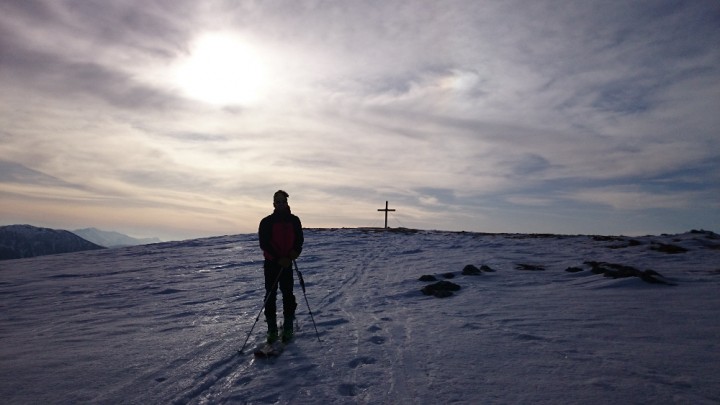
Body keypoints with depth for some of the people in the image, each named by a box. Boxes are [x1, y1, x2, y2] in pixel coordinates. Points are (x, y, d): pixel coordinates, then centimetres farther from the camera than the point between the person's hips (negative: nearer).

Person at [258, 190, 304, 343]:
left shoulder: (294, 220, 5)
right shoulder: (266, 222, -2)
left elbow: (299, 240, 5)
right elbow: (264, 243, -8)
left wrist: (293, 254, -15)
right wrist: (279, 259, -17)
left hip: (287, 263, 1)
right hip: (271, 263, -1)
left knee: (288, 296, 2)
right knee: (270, 296, 0)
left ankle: (288, 329, 10)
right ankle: (272, 330, 7)